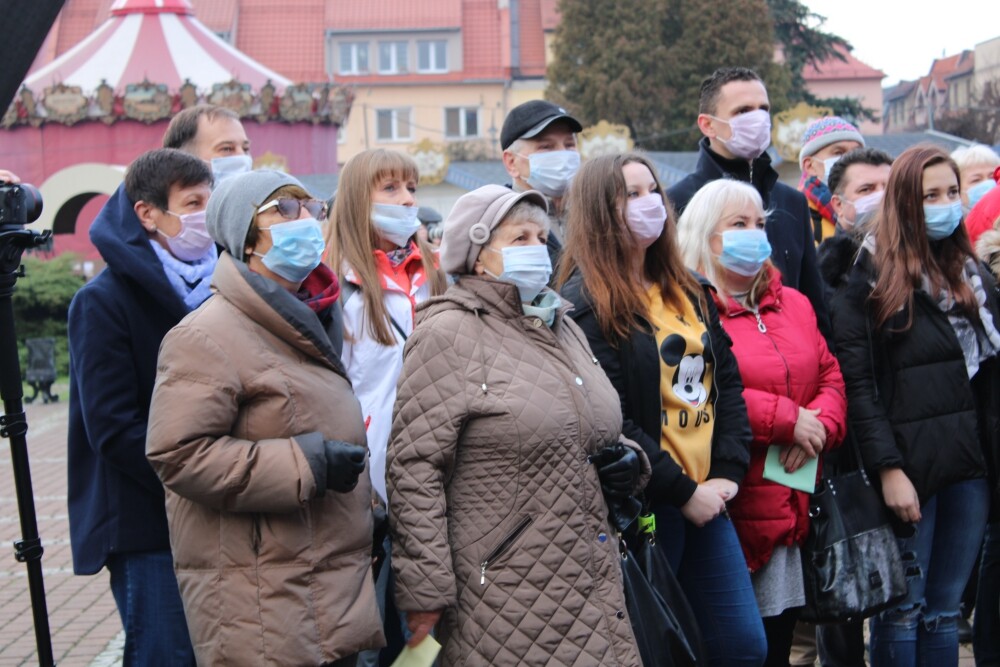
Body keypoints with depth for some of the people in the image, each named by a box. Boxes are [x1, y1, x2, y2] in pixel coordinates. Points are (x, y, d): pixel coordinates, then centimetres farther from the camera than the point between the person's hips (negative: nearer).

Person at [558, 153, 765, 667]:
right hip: (640, 508, -7)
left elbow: (727, 383, 13)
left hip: (707, 499, 7)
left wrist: (728, 474, -1)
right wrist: (683, 491, -15)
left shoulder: (689, 291, 14)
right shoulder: (587, 303, -10)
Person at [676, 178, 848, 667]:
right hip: (728, 510, -7)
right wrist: (787, 419, -16)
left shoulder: (794, 304, 17)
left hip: (790, 510, 7)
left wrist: (819, 425, -6)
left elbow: (830, 377, 16)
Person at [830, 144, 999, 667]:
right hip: (909, 465, -5)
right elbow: (856, 383, -10)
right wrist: (888, 468, -16)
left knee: (944, 611, 10)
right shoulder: (869, 280, -4)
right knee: (902, 610, 2)